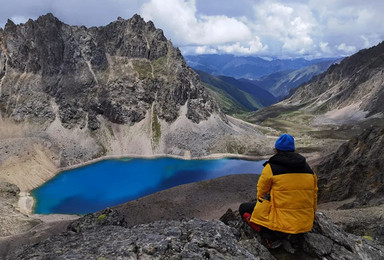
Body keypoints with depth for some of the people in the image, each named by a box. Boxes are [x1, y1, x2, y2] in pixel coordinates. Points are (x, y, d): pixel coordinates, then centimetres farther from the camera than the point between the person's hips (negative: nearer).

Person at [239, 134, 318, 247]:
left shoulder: (271, 168, -10)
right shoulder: (308, 169, 6)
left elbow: (261, 192, 0)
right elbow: (314, 194, 17)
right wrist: (312, 213, 35)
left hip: (282, 222, -6)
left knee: (244, 208, 12)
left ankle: (267, 233, -8)